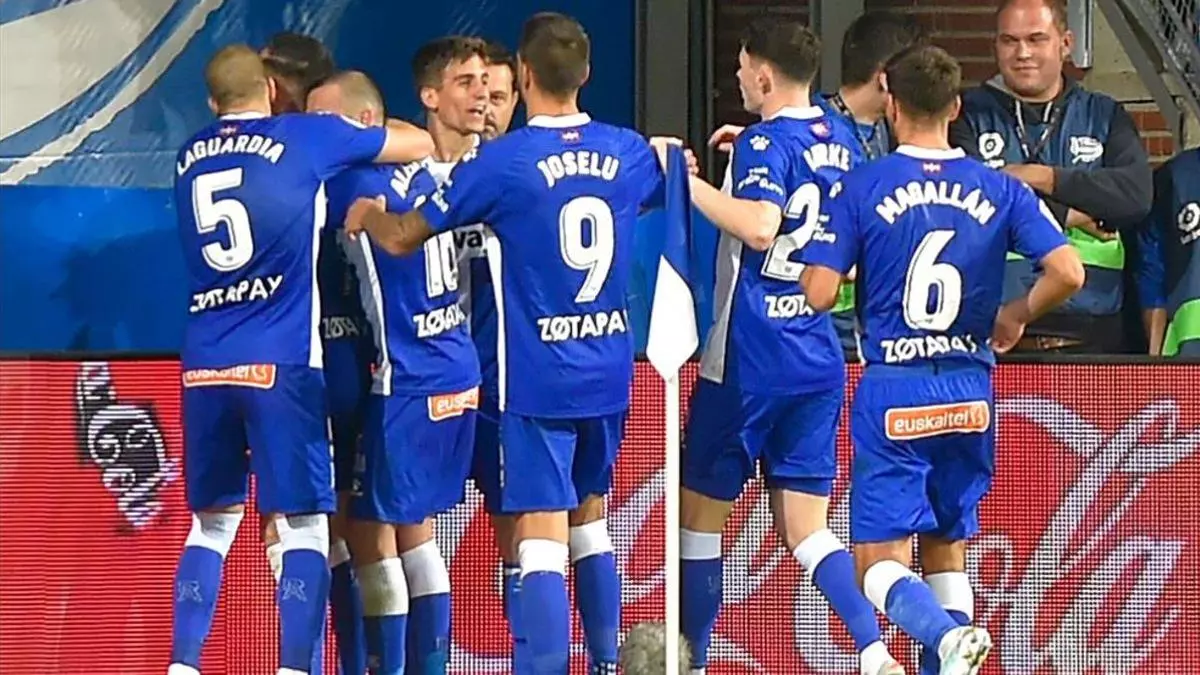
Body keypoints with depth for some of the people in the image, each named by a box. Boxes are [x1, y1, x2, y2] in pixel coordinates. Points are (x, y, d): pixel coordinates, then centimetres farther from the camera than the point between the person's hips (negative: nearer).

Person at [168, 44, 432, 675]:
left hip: (204, 363, 4)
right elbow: (422, 145, 11)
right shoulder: (306, 137, 1)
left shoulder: (191, 156, 13)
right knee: (303, 523, 1)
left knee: (212, 522, 13)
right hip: (280, 362, -4)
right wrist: (365, 129, 31)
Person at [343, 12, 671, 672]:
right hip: (609, 371, 6)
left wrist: (366, 215, 18)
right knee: (590, 520, 20)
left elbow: (403, 239, -3)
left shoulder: (503, 161, -13)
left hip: (539, 377, -5)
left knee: (542, 538, -8)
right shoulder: (628, 152, 2)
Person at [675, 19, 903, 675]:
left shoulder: (765, 143, -13)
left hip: (749, 357, -7)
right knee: (805, 528, 6)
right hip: (820, 360, 7)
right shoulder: (839, 140, 10)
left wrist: (689, 182, -23)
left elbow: (760, 225, -31)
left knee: (701, 511, 8)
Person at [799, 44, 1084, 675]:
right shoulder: (1000, 190, 1)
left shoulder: (860, 188, -6)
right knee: (946, 549, 17)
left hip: (892, 392, -3)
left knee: (880, 560, -2)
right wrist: (1017, 313, 11)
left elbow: (818, 293, -10)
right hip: (968, 394, 3)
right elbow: (1068, 271, -8)